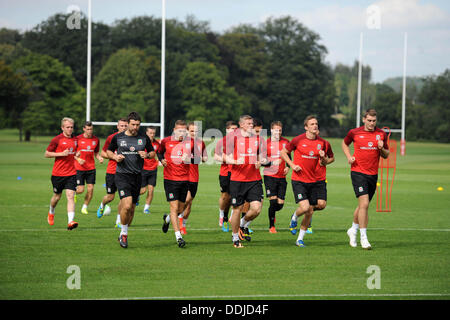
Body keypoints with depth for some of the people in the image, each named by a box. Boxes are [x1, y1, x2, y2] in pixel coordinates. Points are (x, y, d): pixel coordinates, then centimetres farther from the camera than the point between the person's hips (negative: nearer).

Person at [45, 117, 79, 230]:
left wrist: (76, 155, 2)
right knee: (57, 196, 11)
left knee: (70, 196, -12)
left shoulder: (75, 139, 9)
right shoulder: (57, 140, -7)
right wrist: (61, 154, -15)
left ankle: (70, 222, -21)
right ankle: (51, 213, 43)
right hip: (58, 174, -3)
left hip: (71, 173, 3)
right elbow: (46, 154, -4)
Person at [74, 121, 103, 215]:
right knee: (80, 190, -6)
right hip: (79, 168, -3)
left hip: (91, 168, 3)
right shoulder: (78, 139, -7)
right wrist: (78, 159, -17)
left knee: (90, 189, -4)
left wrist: (99, 158, -7)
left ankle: (85, 207, 12)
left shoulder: (96, 140, 4)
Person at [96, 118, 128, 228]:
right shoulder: (111, 138, -2)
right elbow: (103, 153, 4)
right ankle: (102, 205, 41)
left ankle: (119, 220, 2)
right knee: (110, 197, 6)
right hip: (111, 172, -1)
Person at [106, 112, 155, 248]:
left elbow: (153, 152, 16)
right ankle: (124, 233, -1)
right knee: (127, 205, -19)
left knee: (131, 208, 7)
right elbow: (109, 151, 14)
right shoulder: (117, 138, 0)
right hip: (122, 175, -3)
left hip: (137, 176, 3)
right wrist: (114, 156, -7)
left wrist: (147, 155, -6)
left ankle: (123, 234, 25)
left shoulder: (144, 138, 5)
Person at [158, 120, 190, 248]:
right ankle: (178, 236, -11)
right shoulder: (166, 141, 1)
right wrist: (161, 160, -1)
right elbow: (159, 152, 20)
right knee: (174, 207, -11)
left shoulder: (189, 143, 1)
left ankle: (167, 219, 44)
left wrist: (189, 158, -11)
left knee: (180, 209, 9)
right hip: (170, 179, -2)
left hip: (184, 179, 2)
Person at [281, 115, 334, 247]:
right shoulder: (298, 140, -5)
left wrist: (324, 159, -6)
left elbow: (331, 158, 17)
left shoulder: (324, 143, 2)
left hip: (317, 180, 3)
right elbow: (283, 152, 7)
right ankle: (294, 218, 22)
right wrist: (292, 165, -6)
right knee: (305, 208, -18)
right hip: (299, 180, -3)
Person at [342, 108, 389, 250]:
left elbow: (386, 155, 12)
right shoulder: (354, 132, -2)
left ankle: (353, 230, 37)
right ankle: (363, 237, -13)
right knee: (364, 204, -16)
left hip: (373, 174, 4)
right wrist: (349, 156, 2)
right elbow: (345, 143, 18)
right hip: (358, 173, -4)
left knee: (363, 205, 14)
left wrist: (382, 149, -10)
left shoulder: (381, 134, 4)